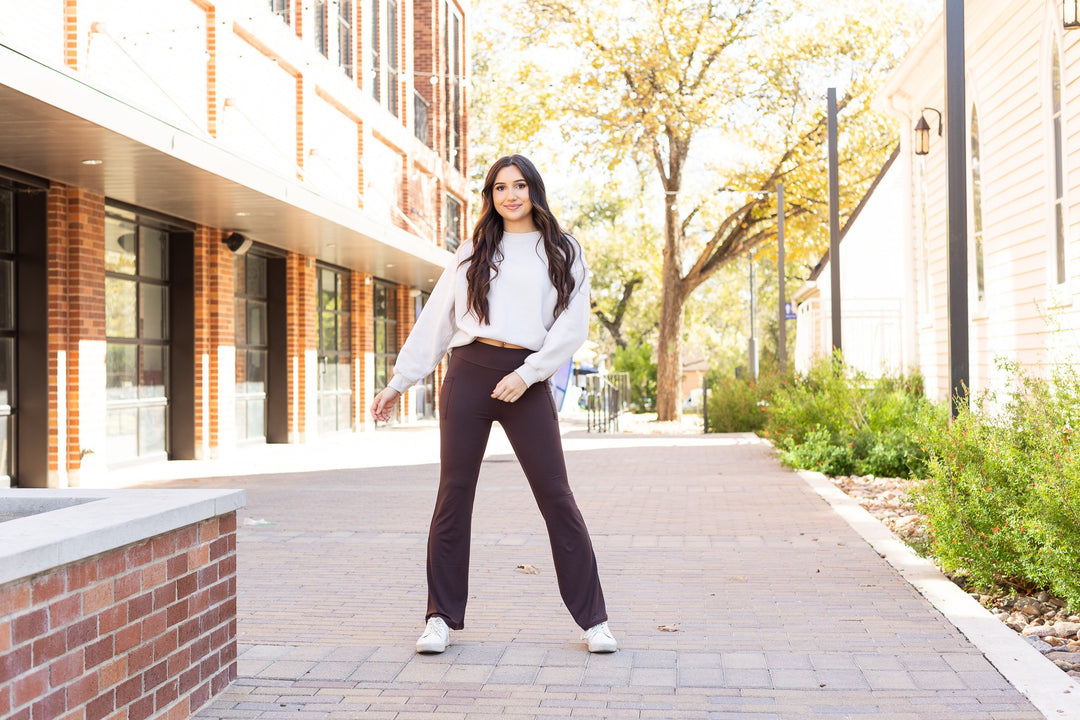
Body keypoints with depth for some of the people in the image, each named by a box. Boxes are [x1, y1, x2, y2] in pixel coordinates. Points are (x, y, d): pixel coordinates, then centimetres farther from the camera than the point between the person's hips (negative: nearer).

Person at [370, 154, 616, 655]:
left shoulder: (562, 252, 10)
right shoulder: (474, 252, 17)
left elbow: (573, 324, 0)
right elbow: (435, 320, 17)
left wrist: (529, 373, -12)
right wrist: (399, 382, 14)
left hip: (525, 381, -2)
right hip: (468, 374, 2)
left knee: (556, 497, -3)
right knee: (453, 495, 2)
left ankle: (593, 619, 5)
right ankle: (442, 617, 12)